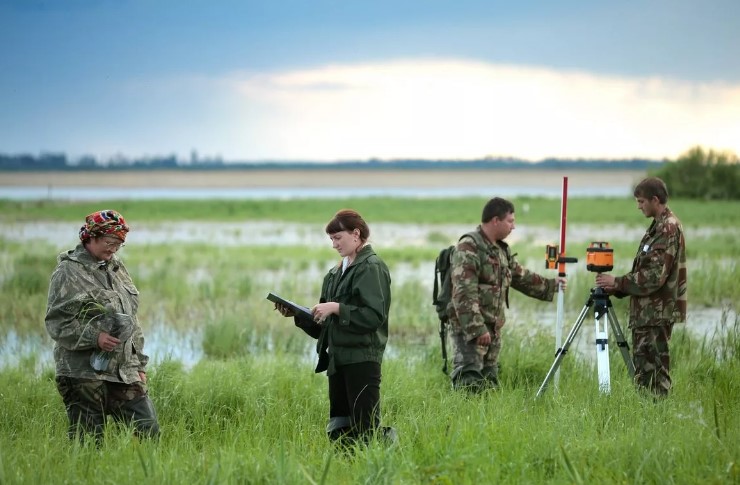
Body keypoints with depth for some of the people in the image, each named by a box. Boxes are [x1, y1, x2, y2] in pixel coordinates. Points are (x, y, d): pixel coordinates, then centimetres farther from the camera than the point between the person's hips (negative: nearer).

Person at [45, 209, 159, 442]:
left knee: (150, 432, -1)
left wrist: (139, 364, 20)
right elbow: (56, 323, -11)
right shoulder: (68, 272, -6)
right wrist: (94, 337, -23)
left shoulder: (117, 269, 17)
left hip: (125, 373, 7)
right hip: (84, 373, -7)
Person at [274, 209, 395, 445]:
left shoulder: (372, 268, -7)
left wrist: (336, 308, -18)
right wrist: (297, 314, 5)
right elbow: (323, 323, 20)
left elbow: (375, 315, -17)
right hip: (337, 359, 9)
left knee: (364, 430, -13)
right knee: (339, 433, 8)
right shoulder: (337, 272, 18)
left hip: (362, 359, -9)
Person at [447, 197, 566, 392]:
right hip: (469, 327, -9)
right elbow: (464, 293, -21)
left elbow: (522, 277, 31)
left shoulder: (502, 249, 16)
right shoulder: (468, 248, -14)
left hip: (493, 328, 9)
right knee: (469, 382, -18)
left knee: (489, 382, 8)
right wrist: (477, 329, -25)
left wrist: (551, 285, 28)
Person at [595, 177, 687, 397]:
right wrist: (618, 288, 10)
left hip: (657, 312, -10)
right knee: (643, 369, 11)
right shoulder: (659, 226, 16)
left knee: (654, 370, -8)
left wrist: (617, 282, -13)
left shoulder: (668, 228, -14)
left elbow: (656, 275, -20)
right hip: (647, 311, 10)